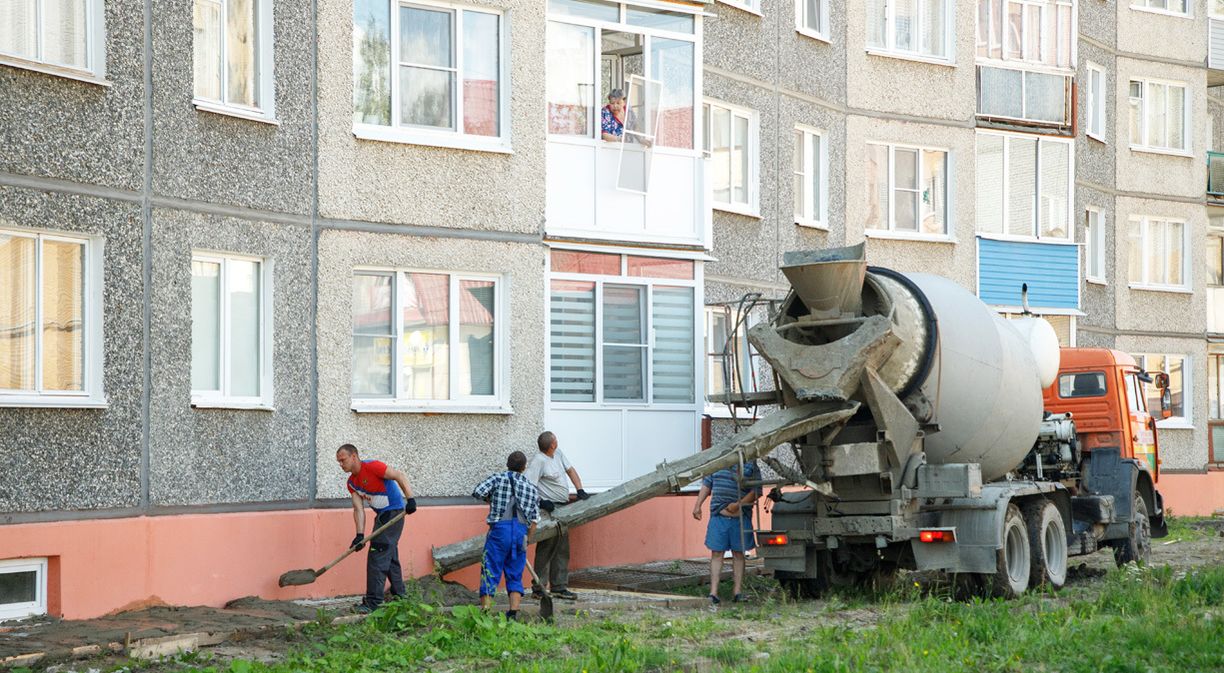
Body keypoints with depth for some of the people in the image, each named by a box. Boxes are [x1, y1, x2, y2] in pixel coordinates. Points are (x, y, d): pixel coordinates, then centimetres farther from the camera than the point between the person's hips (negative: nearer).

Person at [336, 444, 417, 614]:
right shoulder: (351, 483, 8)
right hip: (382, 516, 9)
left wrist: (410, 499, -25)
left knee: (377, 554, -14)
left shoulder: (372, 467, -16)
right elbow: (359, 509, 2)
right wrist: (360, 535, -10)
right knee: (390, 557, 17)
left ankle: (373, 602, -15)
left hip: (394, 513, -9)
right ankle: (399, 596, 29)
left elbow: (399, 476, -17)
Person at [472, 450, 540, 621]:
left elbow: (478, 492, -7)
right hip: (521, 531, 3)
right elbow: (534, 519, 14)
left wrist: (490, 499, 13)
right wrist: (526, 539, 23)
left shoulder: (498, 478, 6)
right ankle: (513, 612, 0)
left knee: (490, 574, 0)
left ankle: (485, 612, -7)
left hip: (499, 529, -3)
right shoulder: (531, 488, 16)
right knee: (515, 576, 10)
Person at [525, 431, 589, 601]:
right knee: (546, 548, -8)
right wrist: (540, 502, -23)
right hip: (549, 509, -9)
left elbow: (570, 470, 18)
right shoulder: (539, 461, -15)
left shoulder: (558, 454, 11)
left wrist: (580, 490, 7)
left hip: (562, 508, 9)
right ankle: (538, 589, -5)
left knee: (562, 549, 11)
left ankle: (559, 587, 17)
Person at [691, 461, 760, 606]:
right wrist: (697, 506, 9)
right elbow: (706, 485, 16)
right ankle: (713, 593, -3)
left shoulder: (751, 465, 2)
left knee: (738, 554, 6)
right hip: (718, 516, 1)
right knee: (716, 553, -2)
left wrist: (739, 504, -14)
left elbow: (756, 491, -3)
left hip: (740, 518, -1)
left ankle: (737, 591, 10)